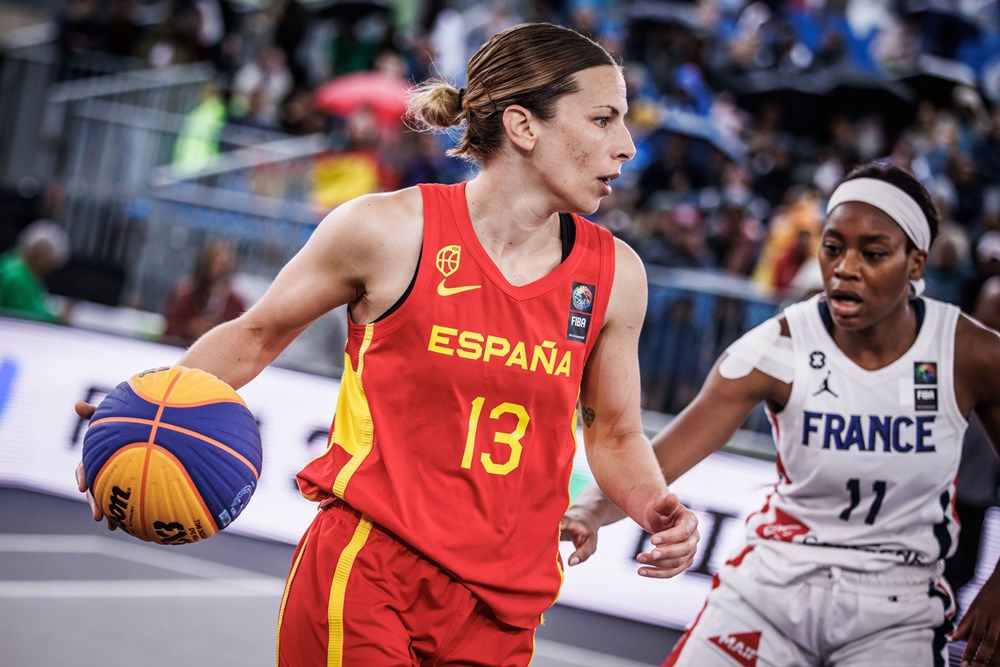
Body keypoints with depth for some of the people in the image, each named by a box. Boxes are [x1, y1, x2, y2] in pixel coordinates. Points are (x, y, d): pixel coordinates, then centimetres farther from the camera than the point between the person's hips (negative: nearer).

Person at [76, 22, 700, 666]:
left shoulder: (614, 275, 3)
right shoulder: (390, 231, -8)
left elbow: (616, 435, 16)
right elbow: (254, 337, 5)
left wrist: (657, 508, -4)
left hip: (499, 612, 4)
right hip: (364, 579, -4)